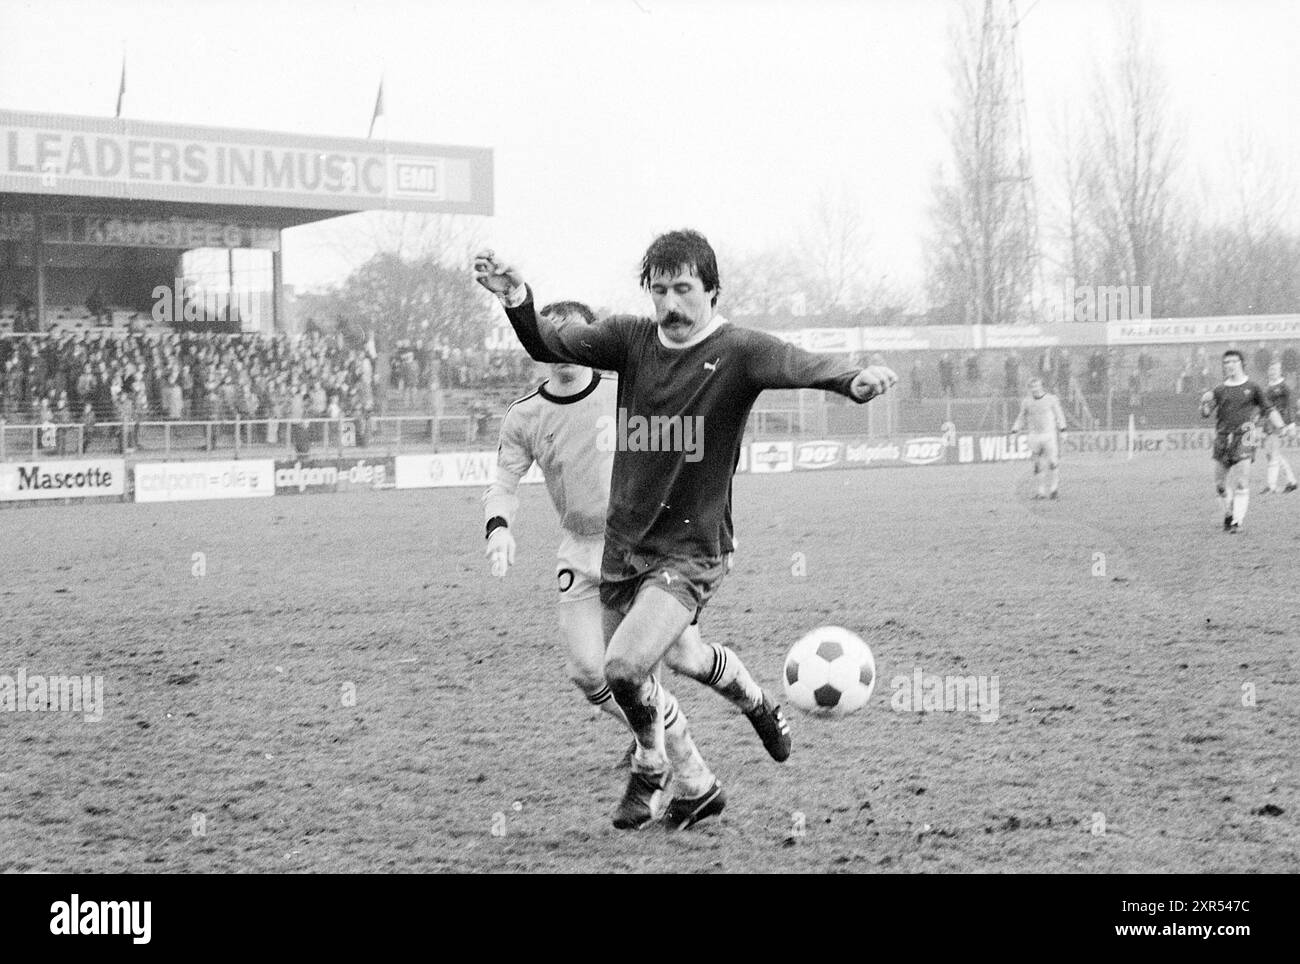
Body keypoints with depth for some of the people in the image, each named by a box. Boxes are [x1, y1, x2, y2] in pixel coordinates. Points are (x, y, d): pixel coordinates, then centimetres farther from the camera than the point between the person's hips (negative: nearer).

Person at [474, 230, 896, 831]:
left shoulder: (736, 351, -12)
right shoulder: (631, 339, 2)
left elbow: (798, 366, -29)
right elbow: (549, 346, -2)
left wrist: (854, 379, -49)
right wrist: (518, 303, -22)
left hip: (690, 550, -6)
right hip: (621, 546, 6)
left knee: (625, 666, -22)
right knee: (631, 687, 14)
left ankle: (651, 762, 10)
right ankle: (695, 786, 37)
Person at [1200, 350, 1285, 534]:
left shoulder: (1252, 388, 7)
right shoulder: (1219, 390, 11)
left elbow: (1269, 410, 9)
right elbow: (1205, 414, 7)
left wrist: (1281, 428, -3)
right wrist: (1205, 403, -15)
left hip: (1243, 438, -3)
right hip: (1222, 439, 3)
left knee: (1241, 482, -10)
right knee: (1221, 484, 6)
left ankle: (1237, 521, -9)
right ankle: (1229, 514, 26)